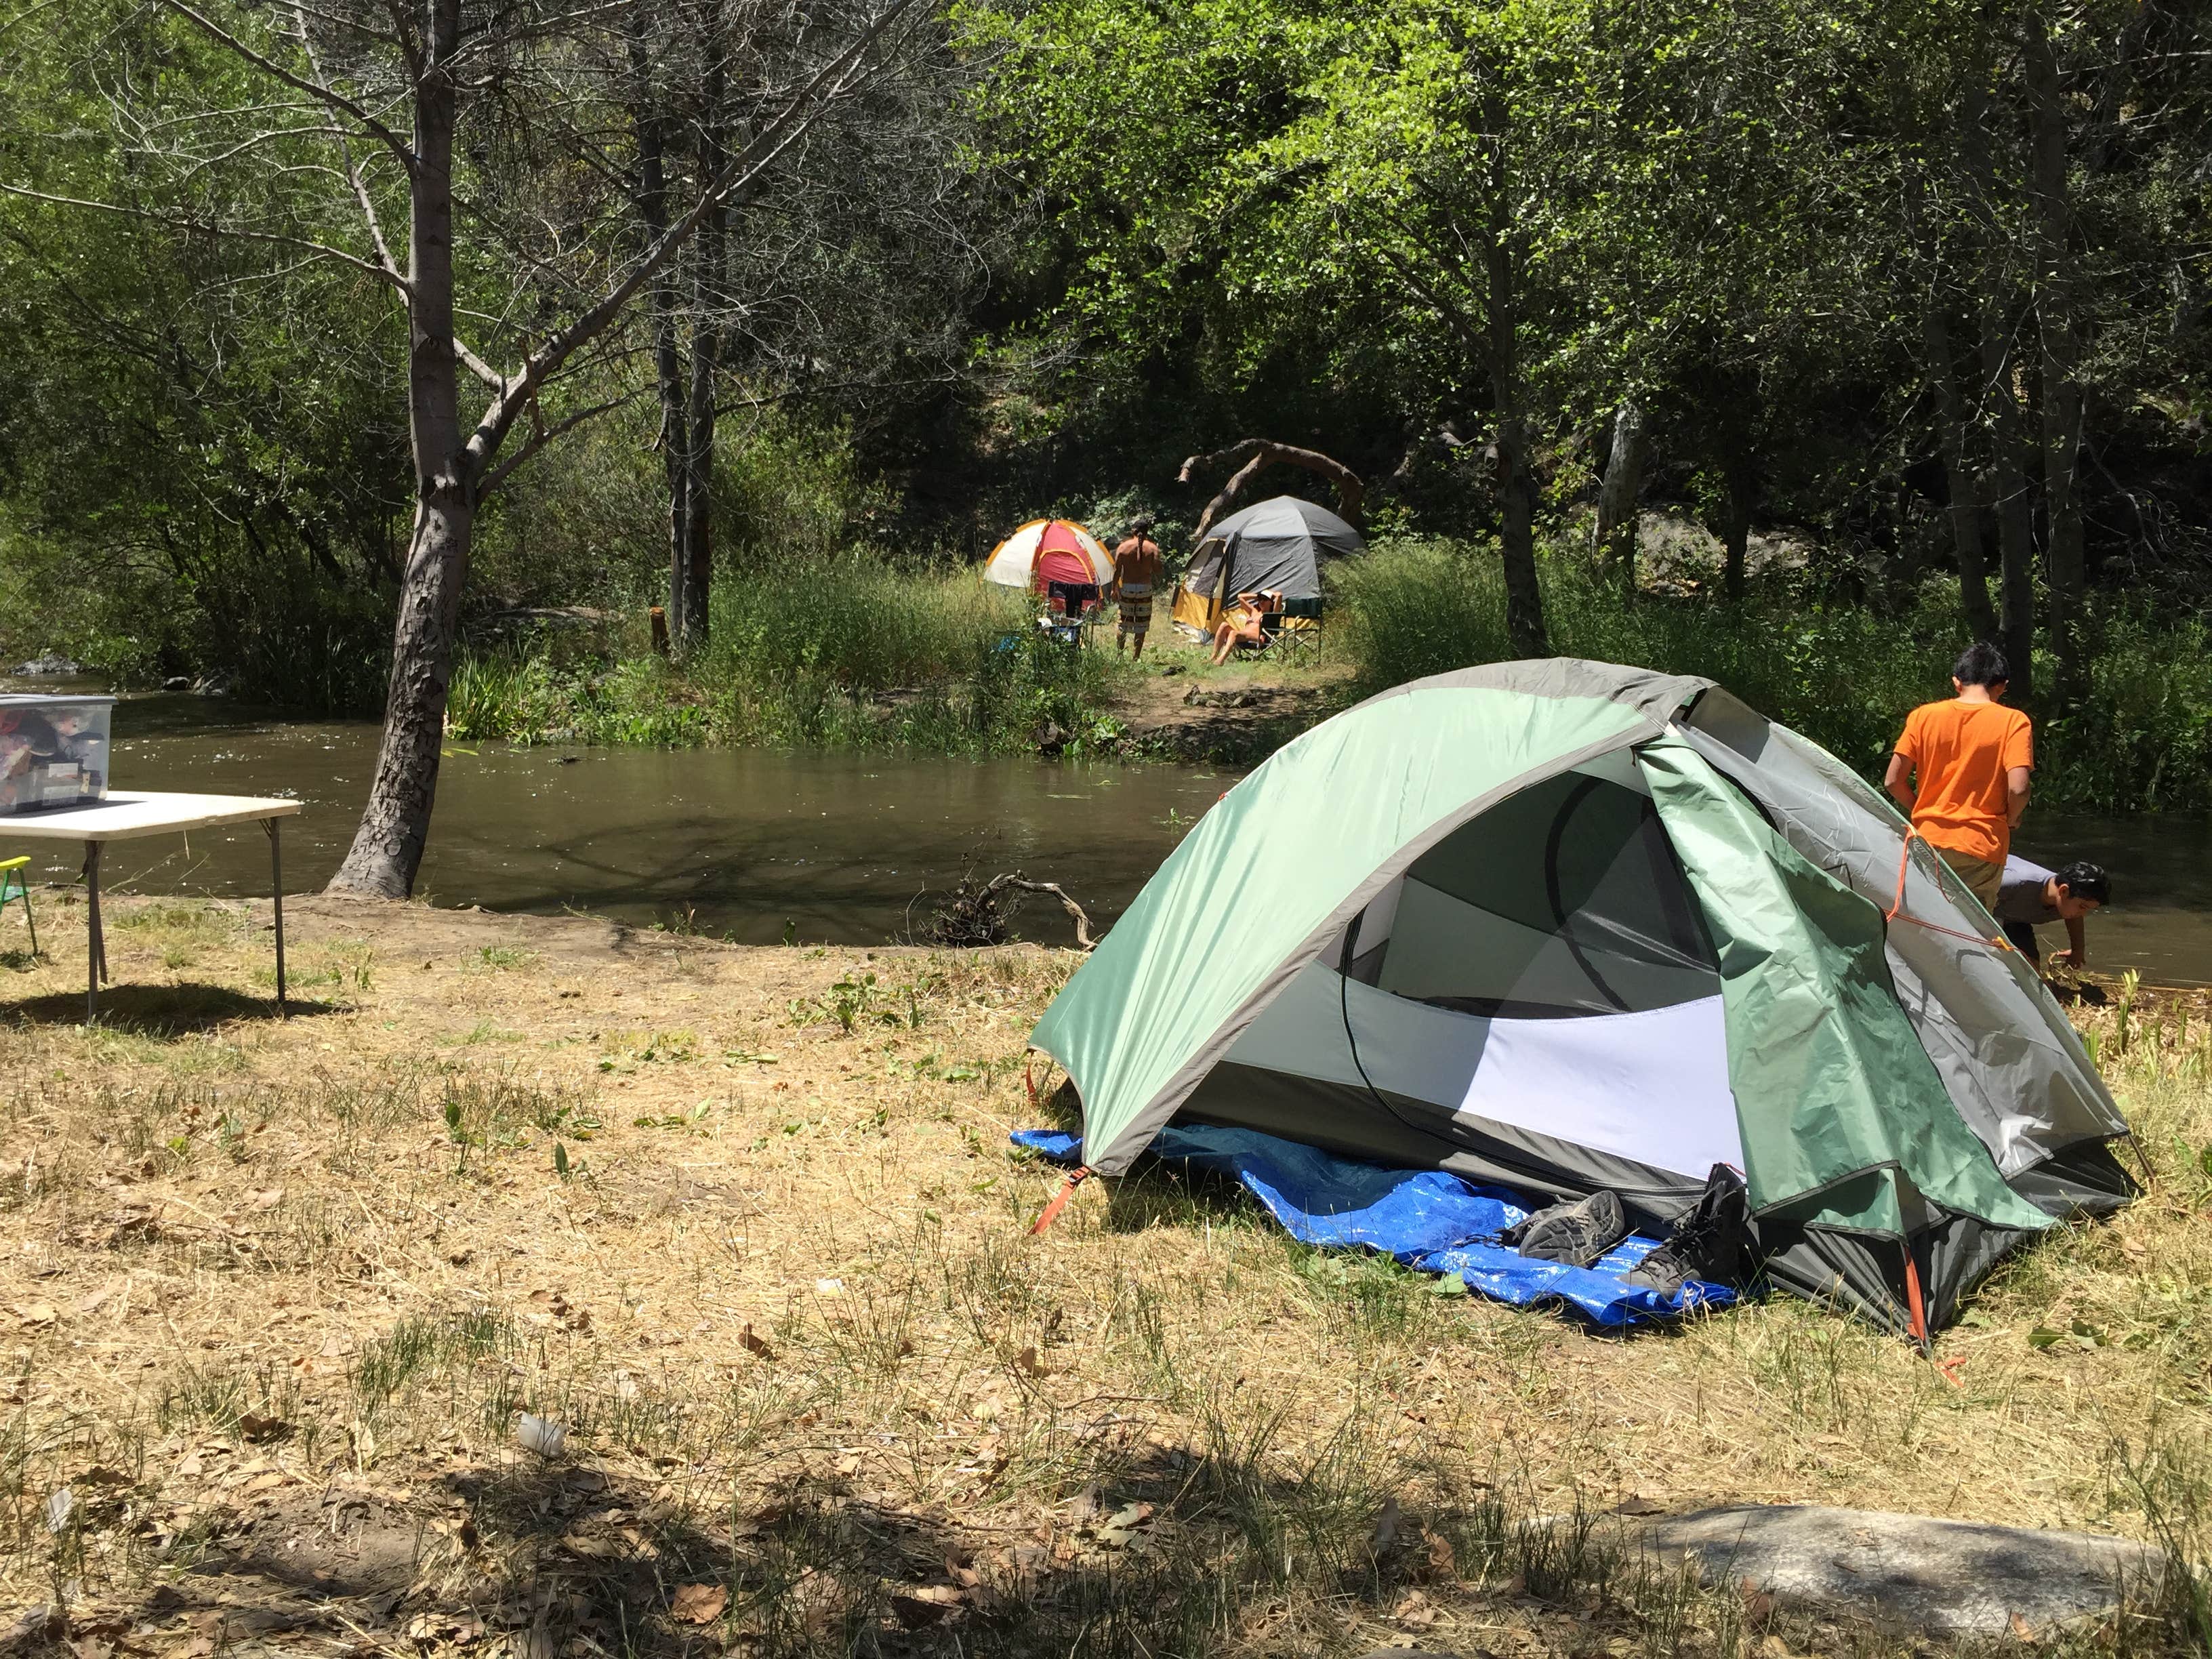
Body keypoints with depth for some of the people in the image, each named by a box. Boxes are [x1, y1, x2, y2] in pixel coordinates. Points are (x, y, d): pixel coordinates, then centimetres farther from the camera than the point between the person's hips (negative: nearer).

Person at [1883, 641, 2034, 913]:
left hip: (1928, 841, 2)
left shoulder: (1923, 716, 3)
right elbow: (2018, 788, -15)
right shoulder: (2013, 722, -5)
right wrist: (2009, 821, 5)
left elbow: (1893, 781, 2)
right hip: (1982, 848, -2)